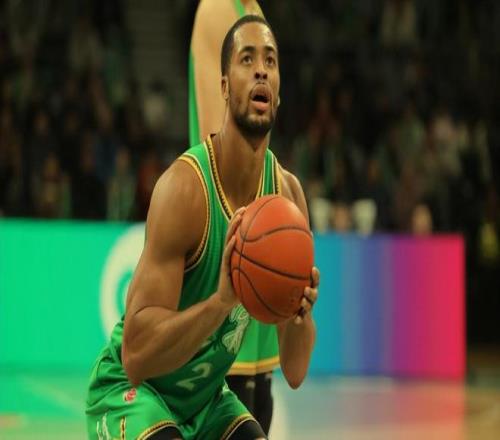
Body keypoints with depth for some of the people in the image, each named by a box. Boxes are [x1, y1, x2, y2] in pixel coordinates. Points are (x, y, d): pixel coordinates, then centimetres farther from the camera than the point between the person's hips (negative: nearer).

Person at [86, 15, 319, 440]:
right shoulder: (184, 186, -26)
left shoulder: (288, 193, -7)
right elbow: (136, 355, -30)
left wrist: (301, 313, -26)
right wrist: (222, 300, -42)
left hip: (207, 397, 7)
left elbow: (295, 372, -5)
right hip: (130, 389, -6)